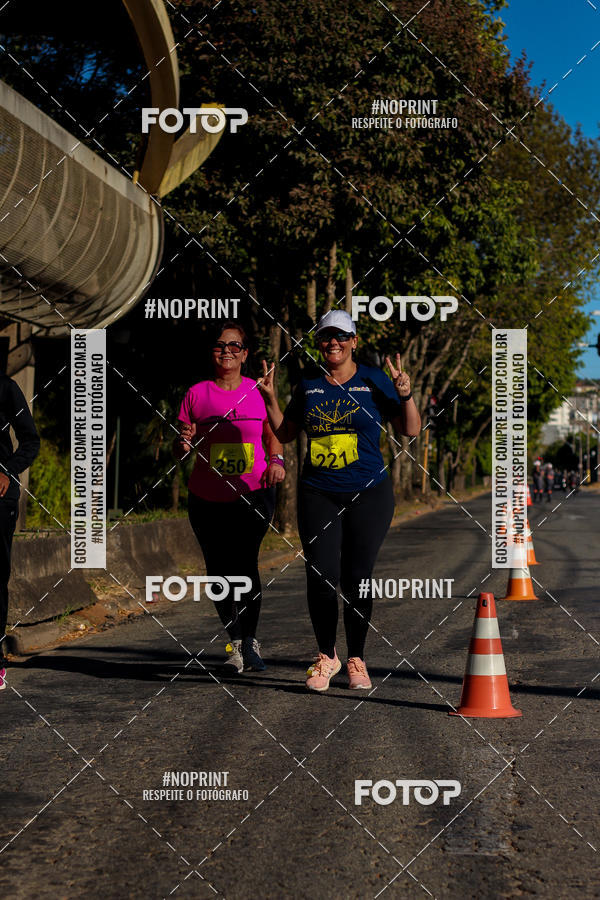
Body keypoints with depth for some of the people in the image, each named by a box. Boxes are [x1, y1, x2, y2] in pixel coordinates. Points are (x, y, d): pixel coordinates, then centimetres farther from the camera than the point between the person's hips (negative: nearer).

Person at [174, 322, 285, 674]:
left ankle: (250, 640, -2)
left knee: (245, 562, -16)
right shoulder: (197, 394, 5)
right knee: (218, 570, 5)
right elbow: (183, 446, 7)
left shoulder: (258, 391, 5)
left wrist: (277, 461, -6)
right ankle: (236, 643, 21)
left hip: (254, 494, -1)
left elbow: (273, 434, 14)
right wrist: (183, 443, -16)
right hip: (207, 499, 2)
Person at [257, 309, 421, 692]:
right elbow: (285, 433, 18)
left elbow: (411, 430, 1)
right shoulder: (309, 386, 10)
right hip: (318, 496, 2)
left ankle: (356, 660, 14)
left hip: (368, 494, -2)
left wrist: (405, 395, -15)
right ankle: (326, 656, 14)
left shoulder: (373, 380, 2)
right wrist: (270, 398, 6)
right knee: (321, 577, -5)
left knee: (357, 578, -1)